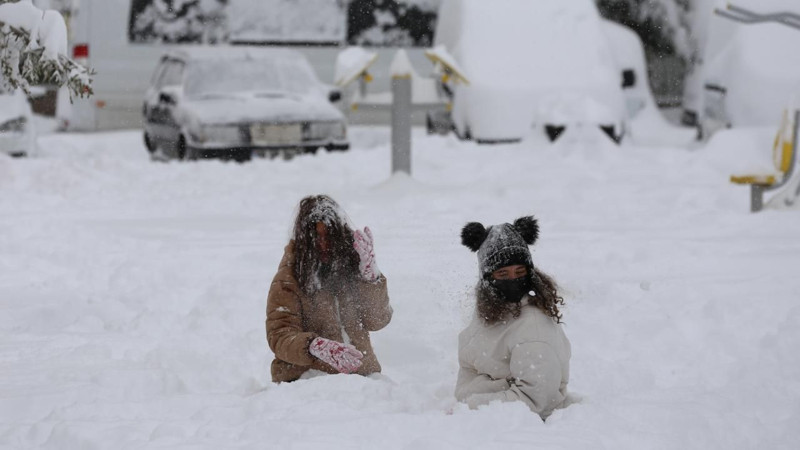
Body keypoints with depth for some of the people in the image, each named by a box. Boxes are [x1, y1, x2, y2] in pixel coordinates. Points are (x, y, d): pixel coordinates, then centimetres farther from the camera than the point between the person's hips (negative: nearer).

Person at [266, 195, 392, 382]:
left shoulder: (350, 264, 10)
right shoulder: (287, 280, -2)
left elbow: (377, 321, 6)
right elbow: (279, 336, -10)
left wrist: (369, 272, -5)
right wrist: (317, 347, -29)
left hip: (360, 372, 4)